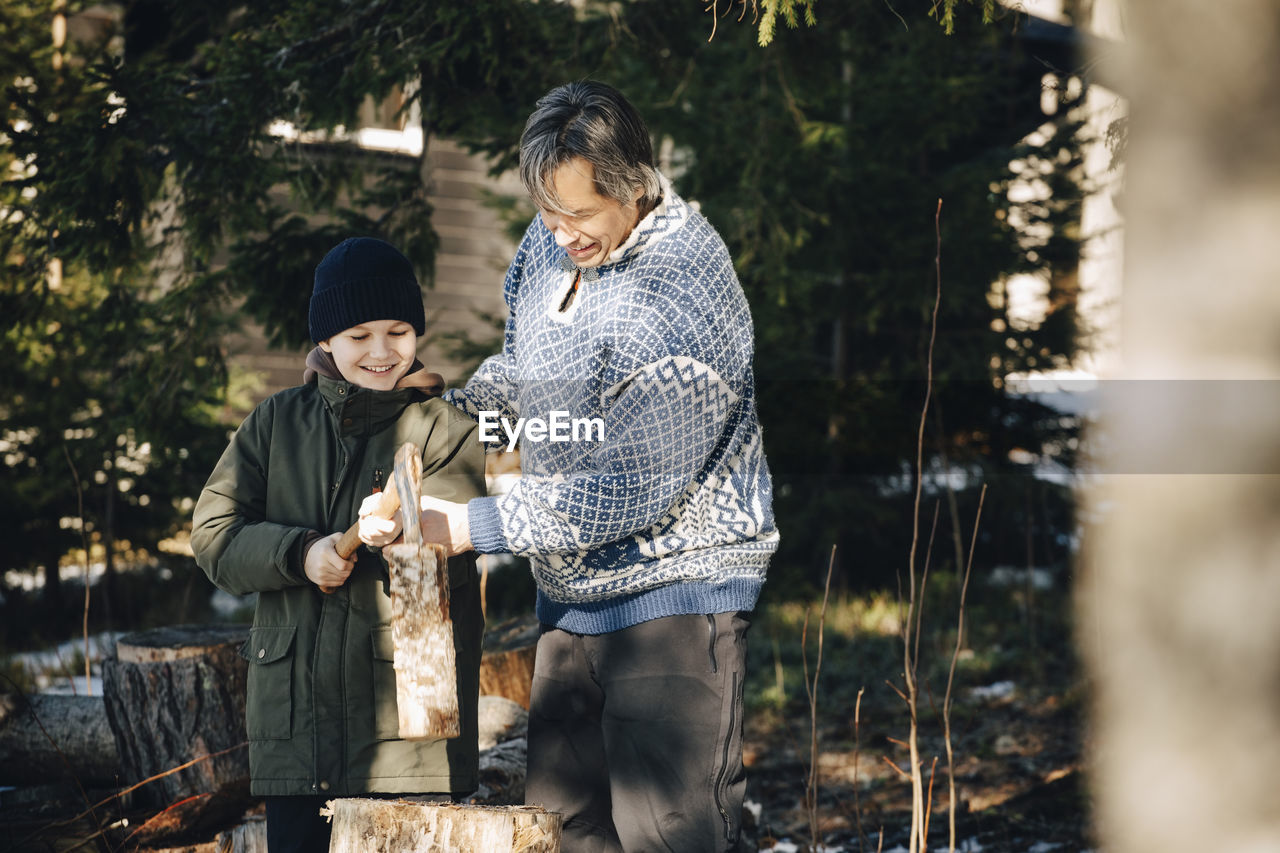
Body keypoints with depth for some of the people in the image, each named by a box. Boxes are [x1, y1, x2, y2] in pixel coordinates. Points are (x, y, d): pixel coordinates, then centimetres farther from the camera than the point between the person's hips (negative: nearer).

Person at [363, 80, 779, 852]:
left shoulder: (684, 301, -23)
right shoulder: (554, 240, 4)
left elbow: (630, 490, -24)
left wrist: (467, 527, -22)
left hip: (675, 590, -8)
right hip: (575, 591, 8)